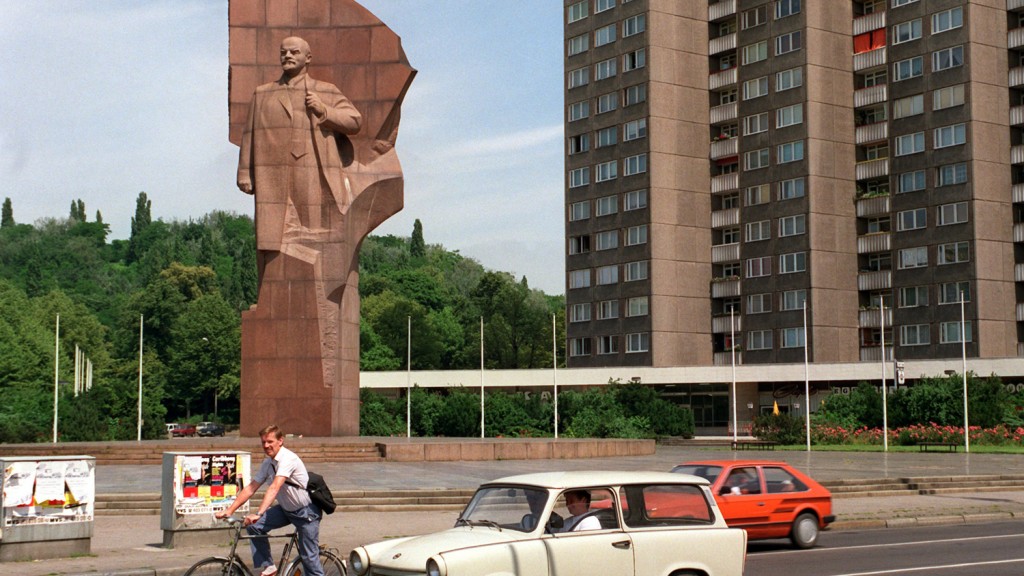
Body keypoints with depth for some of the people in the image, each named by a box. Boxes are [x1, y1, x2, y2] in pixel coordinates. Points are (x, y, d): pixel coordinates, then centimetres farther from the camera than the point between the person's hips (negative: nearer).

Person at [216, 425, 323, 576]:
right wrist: (229, 510, -9)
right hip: (286, 509, 7)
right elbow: (250, 488, 0)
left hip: (306, 511, -7)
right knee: (254, 526, -10)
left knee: (309, 557, -6)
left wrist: (258, 514, -46)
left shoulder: (288, 459, -25)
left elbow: (274, 488, -37)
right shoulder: (268, 463, 0)